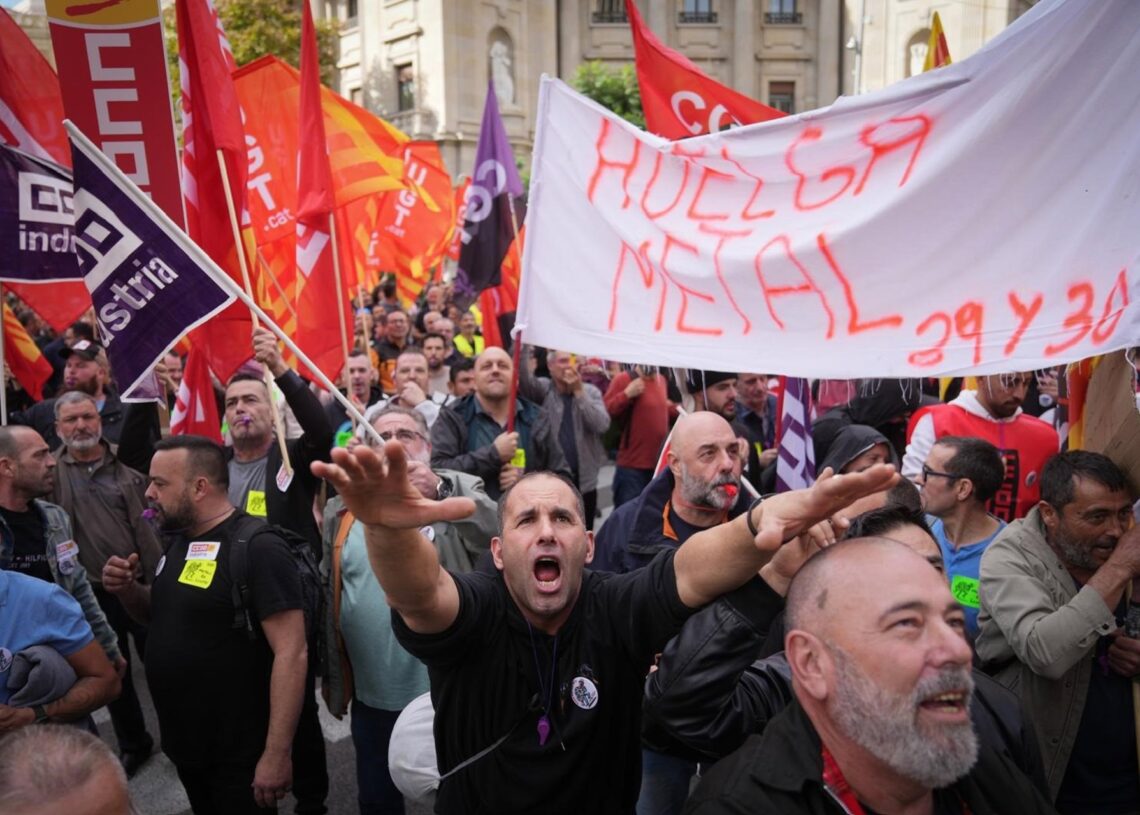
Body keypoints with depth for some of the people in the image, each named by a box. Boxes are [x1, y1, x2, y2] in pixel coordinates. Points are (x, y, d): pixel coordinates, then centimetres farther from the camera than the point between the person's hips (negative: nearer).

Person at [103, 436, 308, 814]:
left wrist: (277, 753, -25)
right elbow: (162, 613, 19)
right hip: (183, 744, 8)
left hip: (239, 755, -8)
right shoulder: (178, 541, 5)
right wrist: (127, 589, -2)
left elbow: (291, 653, -24)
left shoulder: (257, 548, -21)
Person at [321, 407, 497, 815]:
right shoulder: (343, 509, 4)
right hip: (372, 697, 3)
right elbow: (327, 592, 10)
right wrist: (331, 677, 12)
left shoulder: (459, 491, -6)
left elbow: (502, 534, -25)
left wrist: (440, 490, -36)